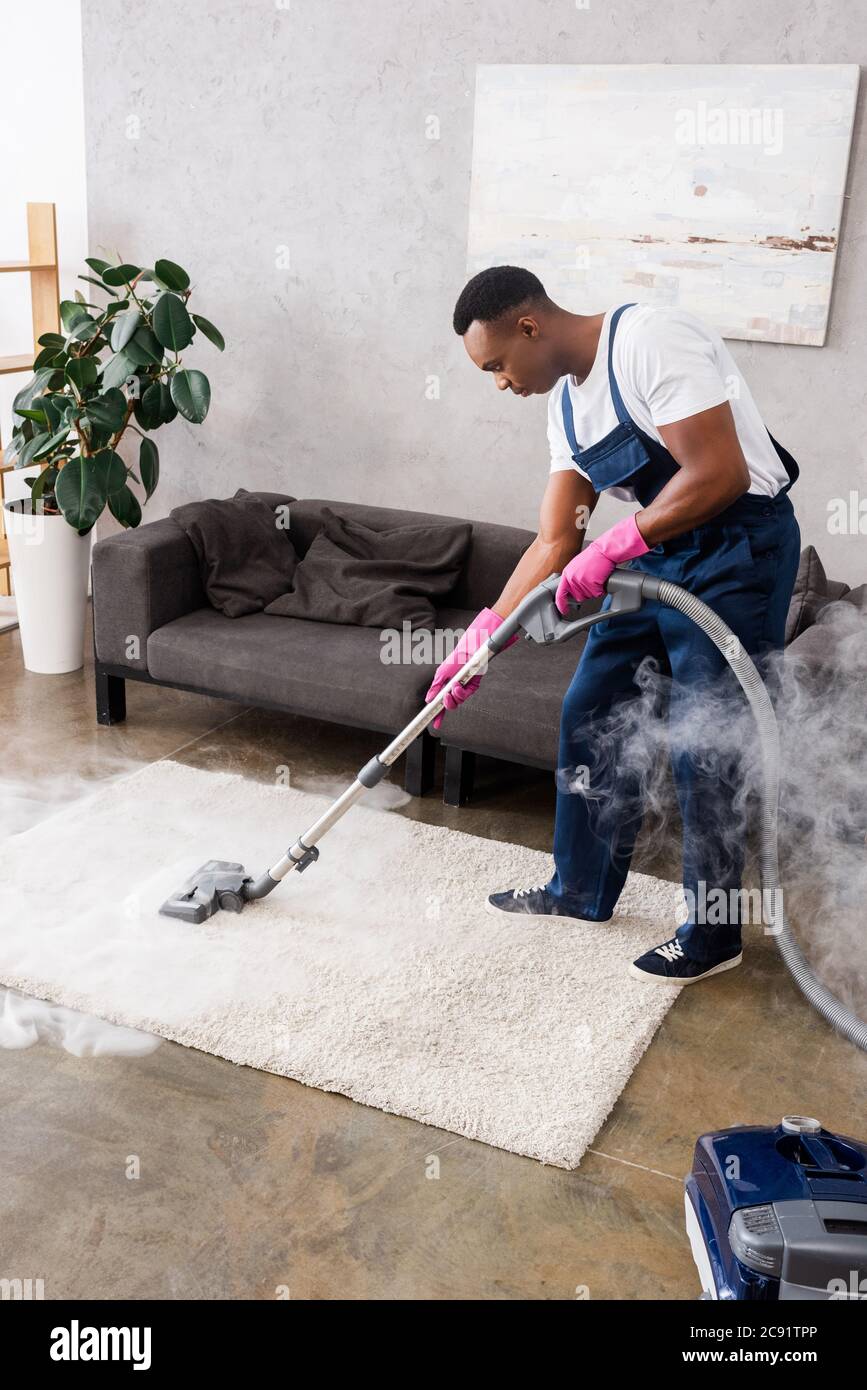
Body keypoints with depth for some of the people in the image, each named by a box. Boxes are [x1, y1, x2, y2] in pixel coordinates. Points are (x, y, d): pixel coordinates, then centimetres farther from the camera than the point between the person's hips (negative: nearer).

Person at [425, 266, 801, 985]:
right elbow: (555, 543, 7)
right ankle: (581, 891, 28)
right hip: (655, 552, 9)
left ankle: (712, 935, 15)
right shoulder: (565, 401, 8)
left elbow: (720, 473, -25)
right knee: (590, 717, 11)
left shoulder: (650, 340, -20)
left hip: (739, 552, -9)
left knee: (704, 748, -4)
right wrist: (481, 637, 2)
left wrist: (614, 546, -23)